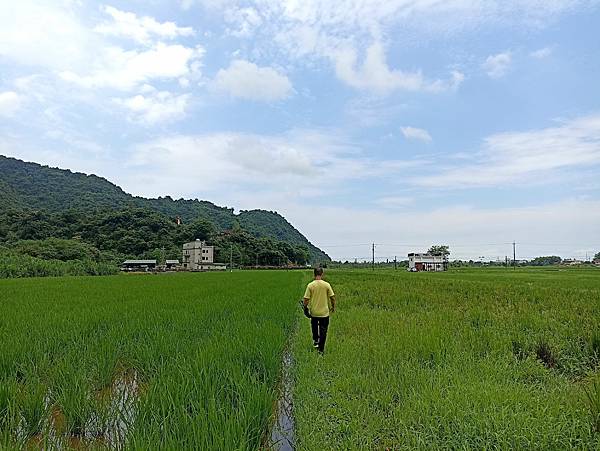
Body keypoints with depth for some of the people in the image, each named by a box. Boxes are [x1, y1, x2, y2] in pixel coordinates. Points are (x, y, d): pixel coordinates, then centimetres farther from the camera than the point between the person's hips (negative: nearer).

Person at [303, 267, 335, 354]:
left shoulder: (310, 285, -10)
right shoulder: (326, 285, -9)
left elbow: (306, 299, -9)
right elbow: (332, 297, -5)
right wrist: (333, 307, 11)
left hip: (314, 312, 1)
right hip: (324, 312, -1)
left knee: (314, 327, 30)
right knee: (323, 332, 11)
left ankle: (315, 341, 28)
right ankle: (321, 349, 16)